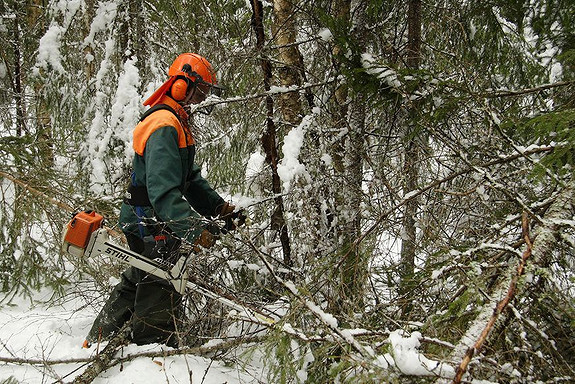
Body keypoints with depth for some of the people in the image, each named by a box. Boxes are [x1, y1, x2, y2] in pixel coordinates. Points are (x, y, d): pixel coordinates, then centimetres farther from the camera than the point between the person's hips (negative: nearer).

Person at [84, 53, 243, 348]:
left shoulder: (176, 123, 16)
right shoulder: (165, 125, -21)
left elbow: (190, 177, 19)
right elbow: (163, 189, -32)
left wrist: (218, 207, 8)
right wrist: (193, 230, -37)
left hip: (146, 224, 11)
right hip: (152, 228, -11)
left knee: (135, 285, 23)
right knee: (160, 295, -3)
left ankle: (96, 345, 38)